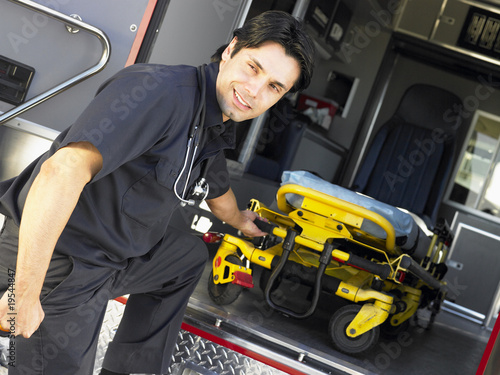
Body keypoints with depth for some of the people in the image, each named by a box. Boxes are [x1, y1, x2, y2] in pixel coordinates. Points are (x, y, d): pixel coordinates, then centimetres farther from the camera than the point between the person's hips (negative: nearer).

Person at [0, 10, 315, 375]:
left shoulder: (215, 131, 6)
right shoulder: (162, 89, -26)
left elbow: (218, 193, 30)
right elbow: (63, 172, -37)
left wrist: (240, 222, 51)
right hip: (56, 260, -10)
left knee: (191, 254, 26)